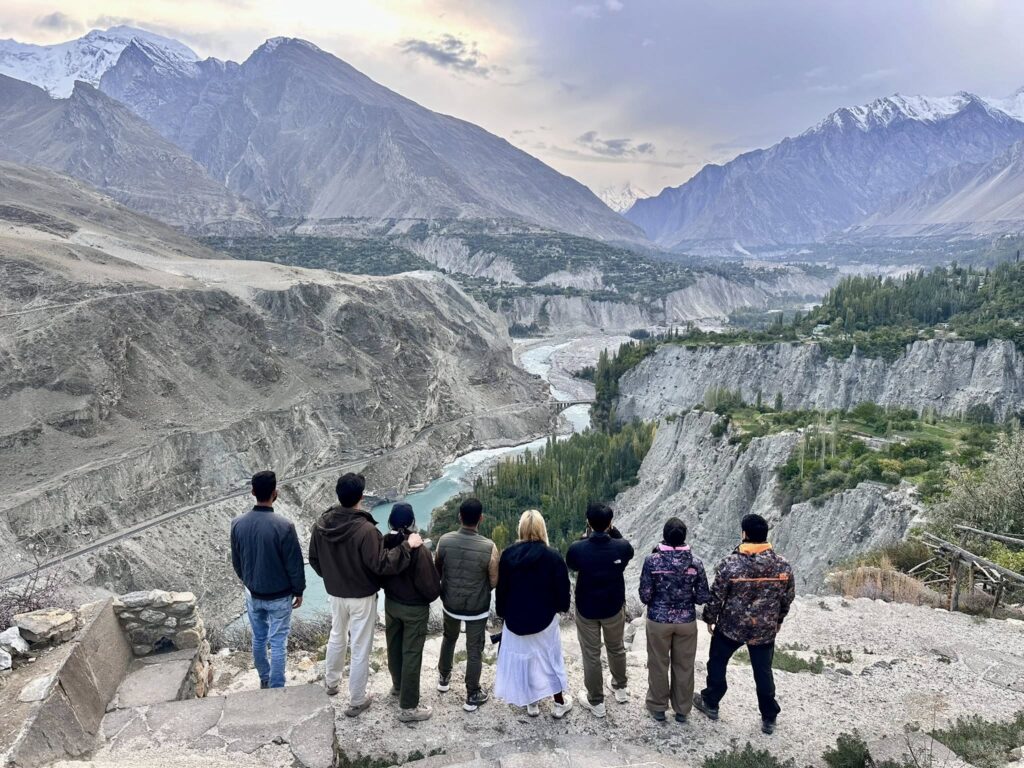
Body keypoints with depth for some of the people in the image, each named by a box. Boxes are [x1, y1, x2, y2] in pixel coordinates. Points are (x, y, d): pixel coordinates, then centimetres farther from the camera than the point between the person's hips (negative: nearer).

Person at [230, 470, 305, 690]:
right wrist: (298, 591, 0)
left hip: (253, 594, 5)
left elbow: (236, 561, 4)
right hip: (279, 596, -5)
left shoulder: (238, 524, -10)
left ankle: (265, 680, 39)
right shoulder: (283, 525, -25)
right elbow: (294, 564, -16)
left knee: (258, 639, 21)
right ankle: (276, 689, 16)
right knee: (278, 643, 8)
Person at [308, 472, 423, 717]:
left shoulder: (322, 524, -9)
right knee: (360, 649, 9)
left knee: (336, 637, 29)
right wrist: (407, 546, -20)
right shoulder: (365, 529, -29)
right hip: (362, 597, -6)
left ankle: (331, 682, 49)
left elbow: (314, 559, 4)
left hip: (334, 594, 6)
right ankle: (356, 702, 23)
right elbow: (382, 565, -29)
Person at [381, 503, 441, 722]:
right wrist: (433, 595, -2)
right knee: (411, 655, 5)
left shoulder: (384, 544, -13)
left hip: (391, 603, 6)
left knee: (394, 646, 24)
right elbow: (430, 586, -24)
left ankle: (398, 685, 48)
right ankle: (408, 707, 14)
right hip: (415, 608, -6)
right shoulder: (419, 550, -30)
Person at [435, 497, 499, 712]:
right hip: (477, 608, -3)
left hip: (450, 603, 3)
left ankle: (444, 678, 47)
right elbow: (494, 582, -13)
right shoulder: (489, 547, -25)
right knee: (474, 651, 14)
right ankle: (472, 696, 27)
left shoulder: (444, 541, -16)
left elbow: (437, 572, -1)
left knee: (449, 638, 30)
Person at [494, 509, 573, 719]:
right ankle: (560, 703, 26)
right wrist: (561, 607, 10)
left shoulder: (508, 554, -11)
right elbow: (562, 589, -10)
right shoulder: (552, 557, -16)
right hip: (544, 617, -1)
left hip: (516, 617, 1)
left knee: (522, 657, 16)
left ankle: (531, 702, 26)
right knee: (549, 656, 16)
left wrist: (502, 612, 11)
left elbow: (501, 588, -3)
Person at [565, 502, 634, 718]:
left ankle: (596, 702, 27)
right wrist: (612, 531, 0)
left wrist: (584, 539, 3)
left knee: (591, 655, 14)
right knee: (616, 649, 26)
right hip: (614, 607, 2)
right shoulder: (622, 547, -21)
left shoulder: (577, 549, -24)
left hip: (586, 609, -2)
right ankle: (620, 688, 46)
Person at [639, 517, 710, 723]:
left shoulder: (652, 560, -17)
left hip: (658, 620, -1)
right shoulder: (695, 562, -12)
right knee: (684, 666, 18)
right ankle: (682, 710, 32)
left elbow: (645, 595, -12)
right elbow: (703, 597, -6)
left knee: (658, 665, 16)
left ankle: (658, 708, 31)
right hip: (687, 620, 1)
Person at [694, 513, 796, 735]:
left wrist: (710, 619, 4)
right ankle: (769, 718, 28)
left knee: (717, 662, 20)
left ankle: (710, 703, 36)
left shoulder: (730, 564, -22)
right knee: (763, 671, 18)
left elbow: (716, 597, -14)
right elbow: (788, 598, 1)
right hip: (765, 630, 2)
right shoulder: (783, 566, -12)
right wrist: (778, 620, 18)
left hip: (731, 626, -2)